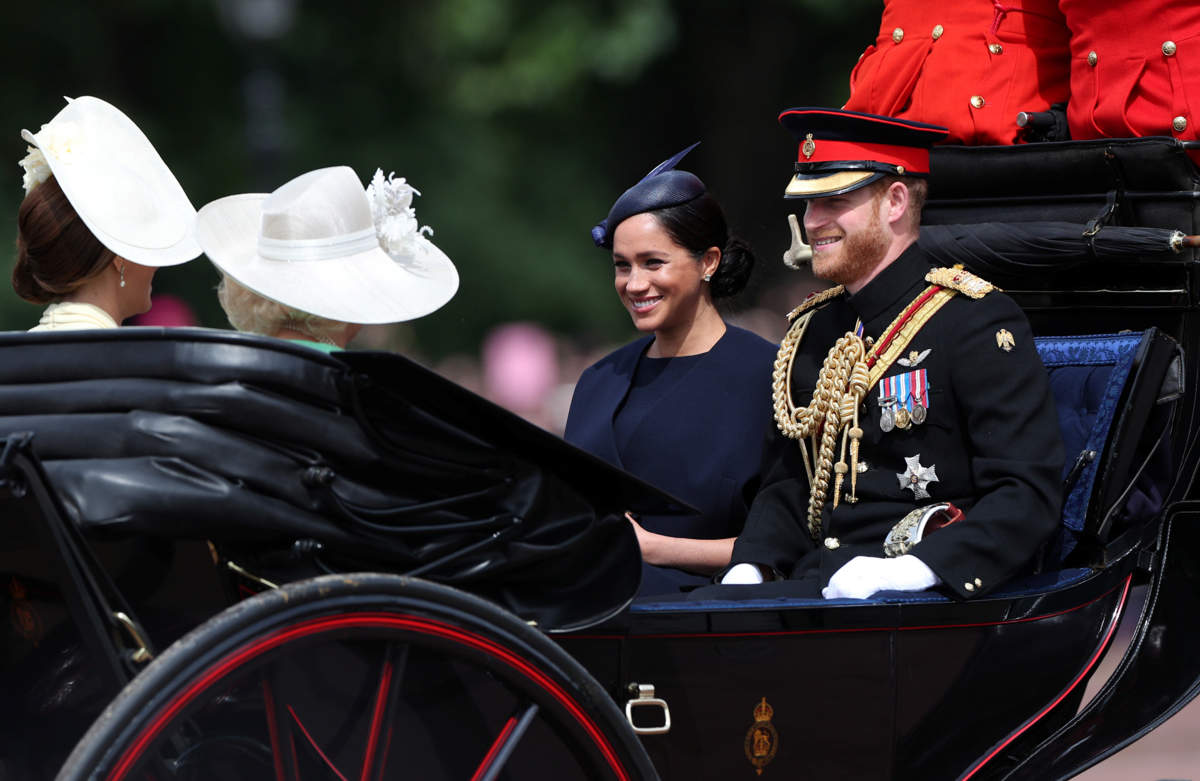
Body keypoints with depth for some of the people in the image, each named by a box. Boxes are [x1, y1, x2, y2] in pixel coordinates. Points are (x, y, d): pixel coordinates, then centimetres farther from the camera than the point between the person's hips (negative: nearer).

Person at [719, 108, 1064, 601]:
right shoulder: (811, 329, 18)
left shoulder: (976, 322, -5)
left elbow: (1028, 494, -12)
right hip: (818, 583, 7)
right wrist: (750, 569, 4)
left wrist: (913, 570, -25)